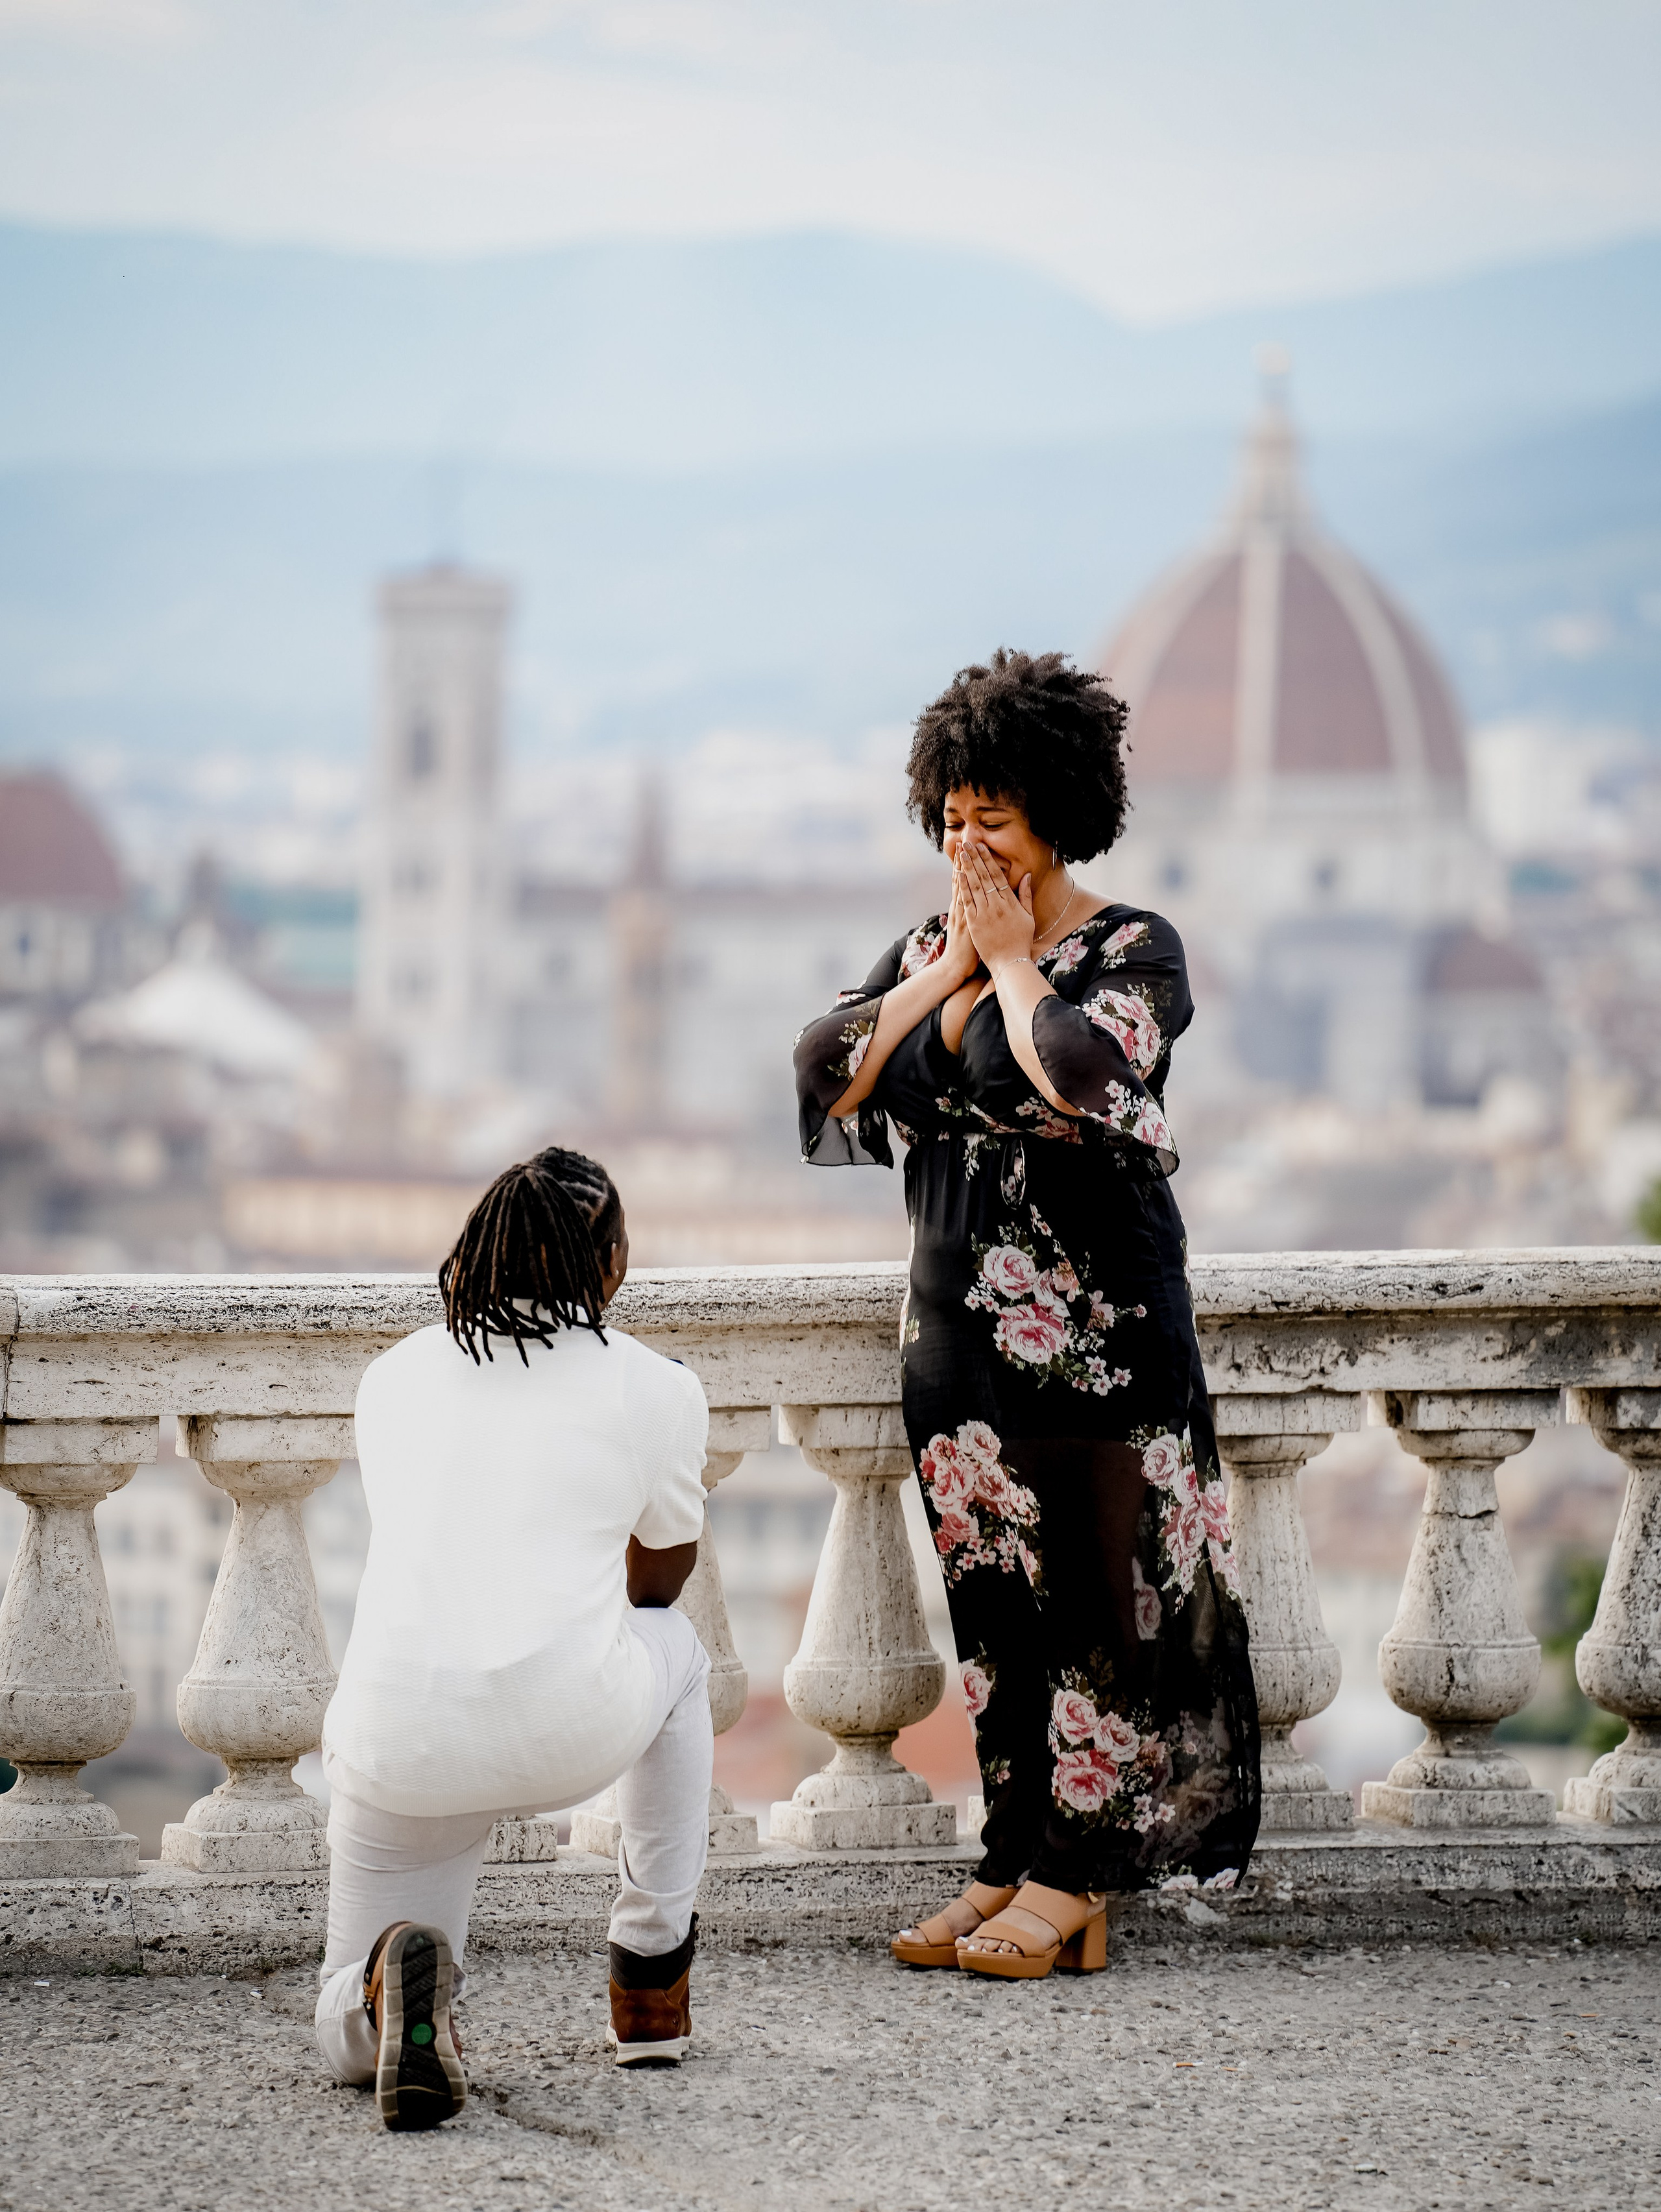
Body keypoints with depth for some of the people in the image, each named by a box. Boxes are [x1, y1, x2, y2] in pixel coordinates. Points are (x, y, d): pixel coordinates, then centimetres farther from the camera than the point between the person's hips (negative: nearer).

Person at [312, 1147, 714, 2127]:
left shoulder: (391, 1376, 17)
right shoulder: (658, 1389, 7)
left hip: (394, 1744, 2)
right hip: (573, 1732, -2)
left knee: (347, 2040, 20)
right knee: (677, 1649, 36)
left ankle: (390, 1987, -18)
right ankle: (652, 1972, 30)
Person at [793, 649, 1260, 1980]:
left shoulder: (1133, 952, -5)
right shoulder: (923, 954, 13)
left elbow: (1081, 1074, -24)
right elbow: (826, 1078, 0)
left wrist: (1014, 959, -10)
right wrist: (950, 966, -2)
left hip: (1095, 1324, -6)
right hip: (960, 1314, 6)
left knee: (1094, 1585, -5)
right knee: (993, 1595, 7)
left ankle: (1073, 1885, -3)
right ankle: (1014, 1870, 12)